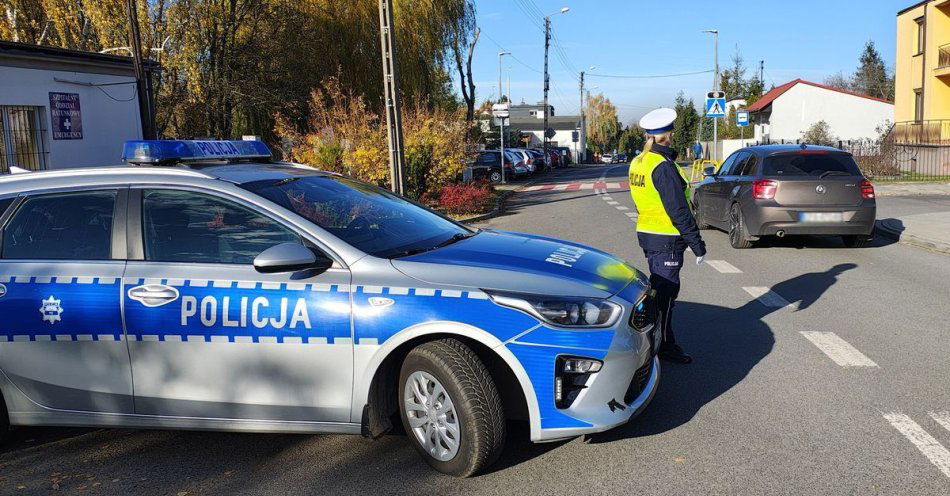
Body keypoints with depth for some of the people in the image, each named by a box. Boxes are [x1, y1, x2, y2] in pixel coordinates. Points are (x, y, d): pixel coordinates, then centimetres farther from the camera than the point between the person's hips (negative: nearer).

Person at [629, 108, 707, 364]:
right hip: (667, 239, -9)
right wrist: (697, 244, -16)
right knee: (666, 292, 1)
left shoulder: (638, 162, 7)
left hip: (646, 234, 9)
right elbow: (678, 211, -20)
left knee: (659, 287, 19)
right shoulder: (664, 167, -20)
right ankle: (664, 346, 11)